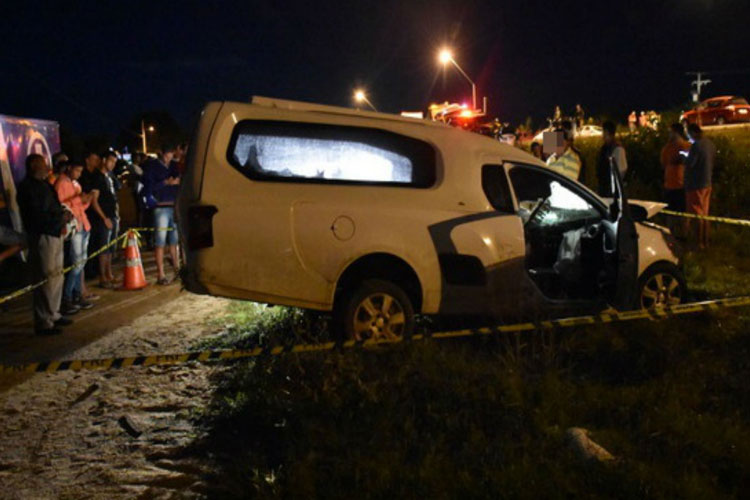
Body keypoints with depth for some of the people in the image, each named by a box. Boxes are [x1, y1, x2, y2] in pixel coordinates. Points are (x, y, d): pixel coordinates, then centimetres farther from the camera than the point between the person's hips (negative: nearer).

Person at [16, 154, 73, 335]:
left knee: (56, 276, 16)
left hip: (54, 234, 10)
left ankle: (53, 314, 28)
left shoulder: (43, 184, 17)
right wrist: (62, 218, -14)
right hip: (42, 237, -10)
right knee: (46, 279, -9)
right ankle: (43, 322, -4)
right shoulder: (28, 187, -13)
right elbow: (37, 217, -20)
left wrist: (64, 215, 2)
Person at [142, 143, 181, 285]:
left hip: (174, 206, 5)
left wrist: (178, 182, 0)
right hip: (161, 207, -5)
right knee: (160, 241, -5)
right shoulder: (152, 166, 1)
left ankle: (177, 268, 24)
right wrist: (165, 183, -15)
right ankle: (160, 274, -3)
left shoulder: (174, 166, 17)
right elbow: (148, 187, -7)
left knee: (174, 240, 9)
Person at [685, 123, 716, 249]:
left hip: (696, 184, -8)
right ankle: (705, 241, 22)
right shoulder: (710, 144, 7)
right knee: (705, 214, 15)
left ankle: (700, 243, 4)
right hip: (707, 183, 8)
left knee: (698, 214, -1)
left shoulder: (696, 145, -20)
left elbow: (689, 164, -20)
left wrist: (685, 156, -1)